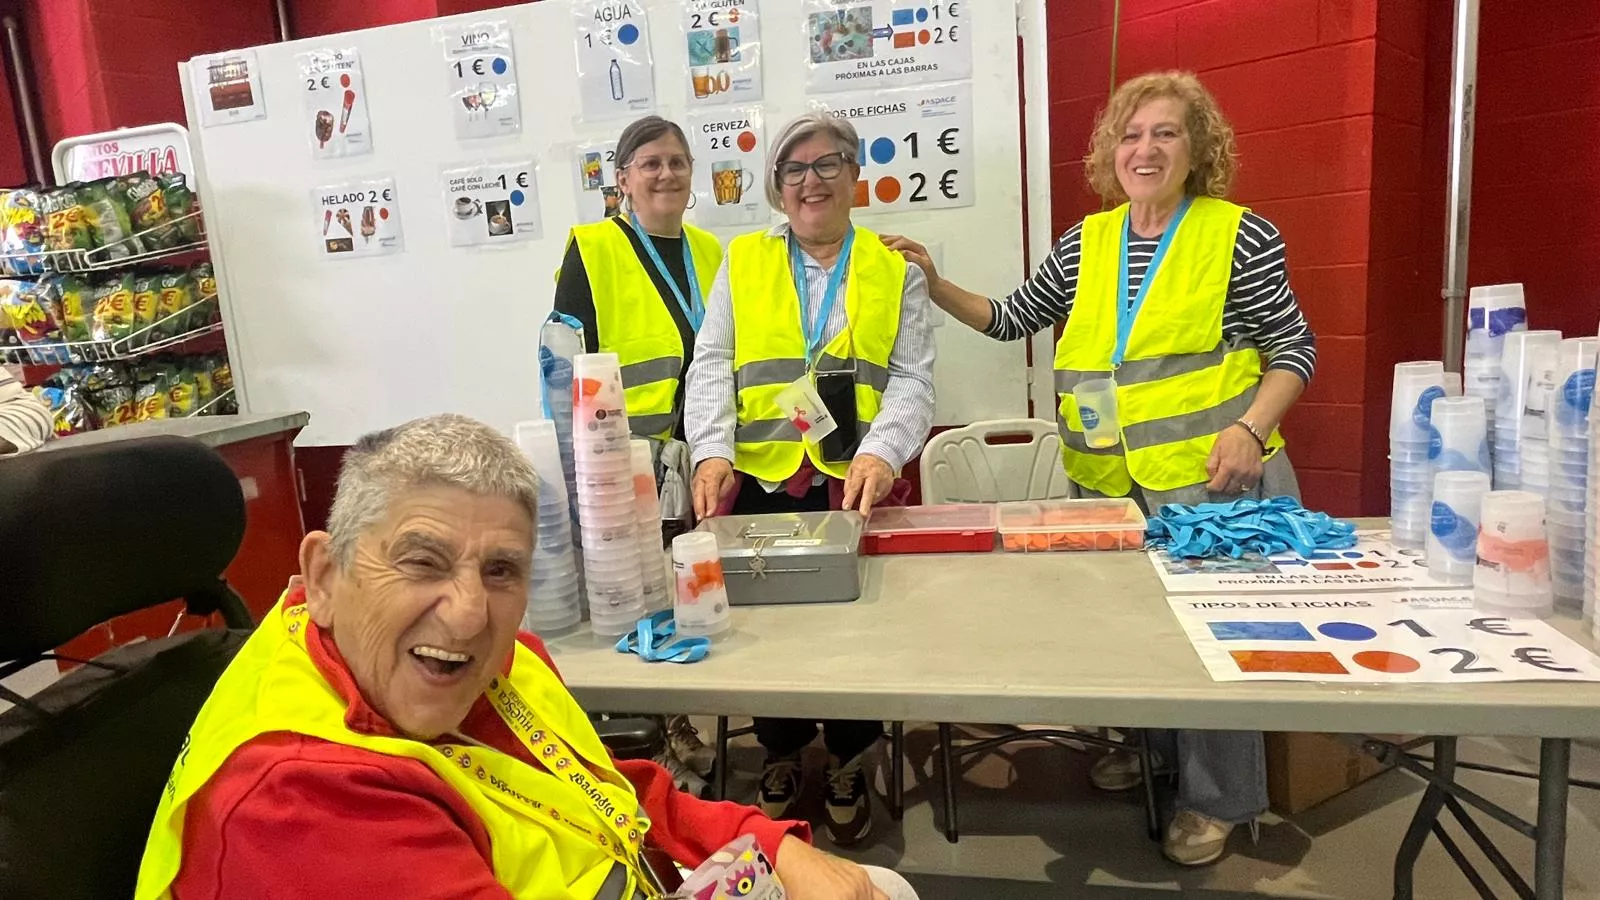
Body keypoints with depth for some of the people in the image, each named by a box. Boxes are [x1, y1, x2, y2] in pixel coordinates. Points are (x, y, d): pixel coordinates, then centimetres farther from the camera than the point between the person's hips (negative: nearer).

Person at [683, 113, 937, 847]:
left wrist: (880, 452, -19)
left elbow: (913, 380, 0)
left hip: (855, 485, 0)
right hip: (760, 480, 1)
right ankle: (780, 756, 33)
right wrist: (712, 451, -16)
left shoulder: (896, 271, 9)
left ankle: (847, 765, 29)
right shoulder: (743, 262, 10)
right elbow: (711, 367, 2)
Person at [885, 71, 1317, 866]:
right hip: (1109, 482, 5)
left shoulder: (1241, 235, -6)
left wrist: (1249, 427, -18)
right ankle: (1147, 743, 42)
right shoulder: (1084, 243, 6)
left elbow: (1295, 347, -3)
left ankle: (1215, 797, 24)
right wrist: (934, 286, -2)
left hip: (1213, 478, -4)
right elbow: (1013, 321, 10)